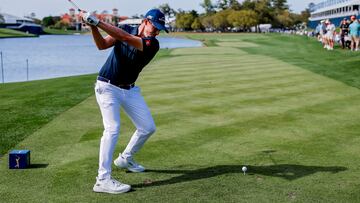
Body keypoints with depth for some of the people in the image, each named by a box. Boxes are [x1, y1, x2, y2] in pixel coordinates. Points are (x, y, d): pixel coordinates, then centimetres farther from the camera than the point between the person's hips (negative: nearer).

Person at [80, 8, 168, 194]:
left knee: (148, 127, 6)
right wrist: (92, 26, -33)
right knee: (112, 128, -20)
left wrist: (97, 22, -33)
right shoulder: (126, 28, -6)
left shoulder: (152, 44, -13)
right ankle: (103, 180, -21)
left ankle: (125, 158, 31)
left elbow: (125, 38, -28)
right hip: (107, 87, -3)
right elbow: (102, 45, -16)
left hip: (130, 90, 4)